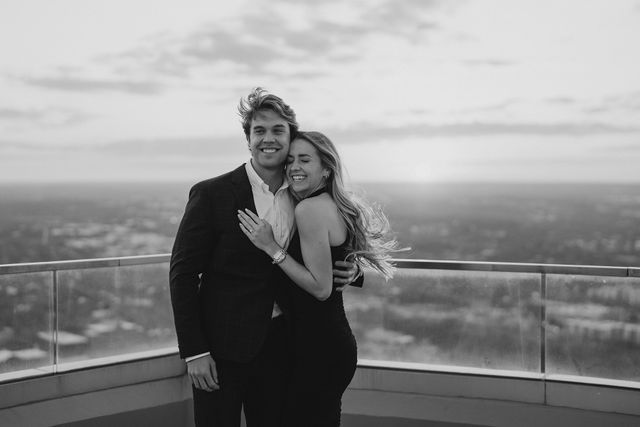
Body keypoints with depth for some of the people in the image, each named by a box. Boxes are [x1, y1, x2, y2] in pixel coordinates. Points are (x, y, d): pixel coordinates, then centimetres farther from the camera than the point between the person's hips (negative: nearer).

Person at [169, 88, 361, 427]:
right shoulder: (211, 194, -9)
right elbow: (182, 273, -9)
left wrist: (347, 271, -5)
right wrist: (193, 351, -13)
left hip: (279, 346, 4)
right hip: (221, 348, -4)